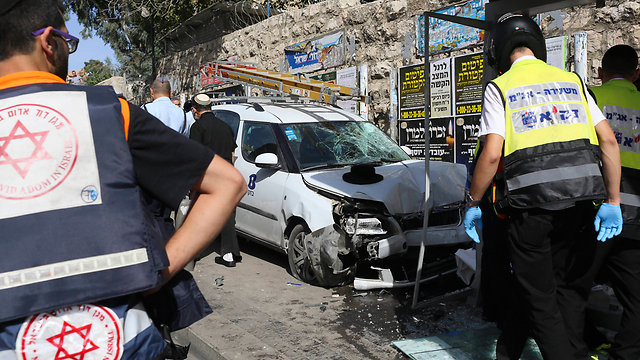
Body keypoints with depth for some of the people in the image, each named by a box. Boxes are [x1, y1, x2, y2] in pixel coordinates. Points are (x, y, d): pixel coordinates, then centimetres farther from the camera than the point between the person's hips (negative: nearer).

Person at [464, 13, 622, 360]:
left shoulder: (499, 87, 0)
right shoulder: (571, 80, 14)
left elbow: (492, 154, -11)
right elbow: (609, 140, 8)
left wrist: (472, 203, 0)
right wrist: (613, 202, 11)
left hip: (530, 198, -5)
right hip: (578, 200, 5)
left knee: (539, 296, 9)